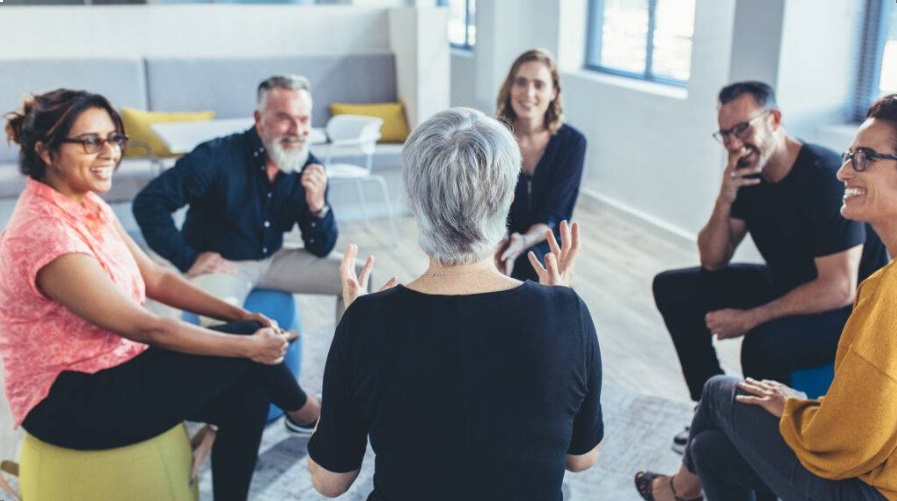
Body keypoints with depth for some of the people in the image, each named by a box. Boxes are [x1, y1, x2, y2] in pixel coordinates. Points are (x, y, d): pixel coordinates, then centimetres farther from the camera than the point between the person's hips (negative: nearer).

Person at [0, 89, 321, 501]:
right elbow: (145, 328, -25)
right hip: (67, 403, -8)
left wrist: (240, 315, -4)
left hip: (109, 368, 8)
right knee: (243, 352, -11)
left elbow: (155, 279, 8)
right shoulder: (43, 233, -27)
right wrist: (249, 344, -18)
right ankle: (302, 410, 19)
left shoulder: (88, 205, 2)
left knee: (246, 396, -6)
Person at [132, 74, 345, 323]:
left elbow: (321, 250, -3)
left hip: (272, 260, 6)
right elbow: (148, 202, -19)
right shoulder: (218, 157, -20)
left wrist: (317, 206, -22)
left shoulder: (309, 169, -5)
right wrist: (188, 259, -20)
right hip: (221, 265, -6)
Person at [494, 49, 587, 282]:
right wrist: (497, 244, -36)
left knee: (528, 261, -33)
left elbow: (554, 214, -11)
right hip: (496, 242, 0)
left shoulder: (572, 142, -10)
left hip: (544, 244, 0)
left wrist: (523, 242, -32)